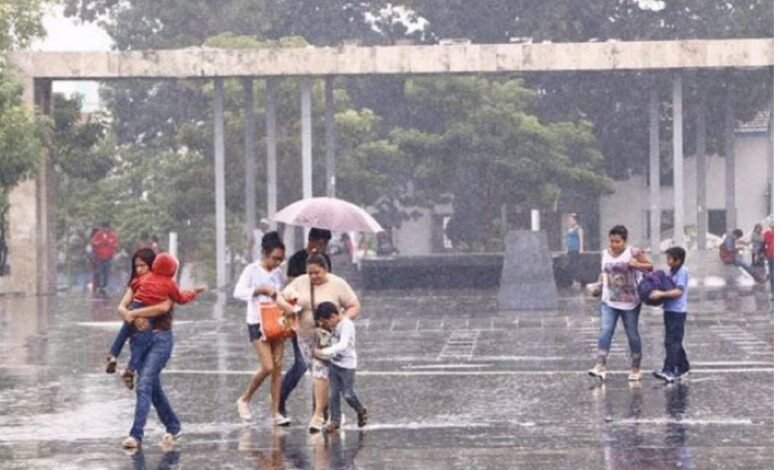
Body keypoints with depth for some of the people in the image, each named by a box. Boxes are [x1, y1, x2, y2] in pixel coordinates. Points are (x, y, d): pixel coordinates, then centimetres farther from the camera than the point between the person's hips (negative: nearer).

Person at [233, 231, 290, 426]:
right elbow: (238, 292, -16)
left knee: (277, 367, 0)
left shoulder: (279, 274, 10)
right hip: (257, 323, -5)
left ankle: (275, 412, 4)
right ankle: (244, 399, 8)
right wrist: (261, 289, -23)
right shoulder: (252, 270, -6)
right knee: (267, 367, -13)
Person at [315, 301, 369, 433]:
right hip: (334, 363, 7)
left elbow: (342, 345, -34)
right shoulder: (334, 325, 3)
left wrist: (324, 352, -40)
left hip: (347, 364, -7)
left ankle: (361, 412, 24)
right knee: (334, 394, 5)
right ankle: (335, 420, 12)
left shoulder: (347, 325, -23)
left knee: (348, 395, -1)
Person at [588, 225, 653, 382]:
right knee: (605, 332, -14)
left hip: (630, 302, -3)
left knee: (632, 335, 8)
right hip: (609, 301, 3)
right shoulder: (605, 254, 5)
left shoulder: (633, 253, -8)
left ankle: (635, 369, 21)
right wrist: (600, 284, 4)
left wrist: (637, 265, -20)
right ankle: (600, 366, -23)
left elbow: (650, 266, -2)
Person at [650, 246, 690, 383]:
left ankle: (669, 371, -14)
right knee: (674, 342, 16)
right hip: (669, 310, 9)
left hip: (677, 311, -9)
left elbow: (679, 291, -21)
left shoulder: (682, 271, -13)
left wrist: (661, 294, -26)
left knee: (672, 342, -11)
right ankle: (683, 367, 28)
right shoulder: (672, 271, 13)